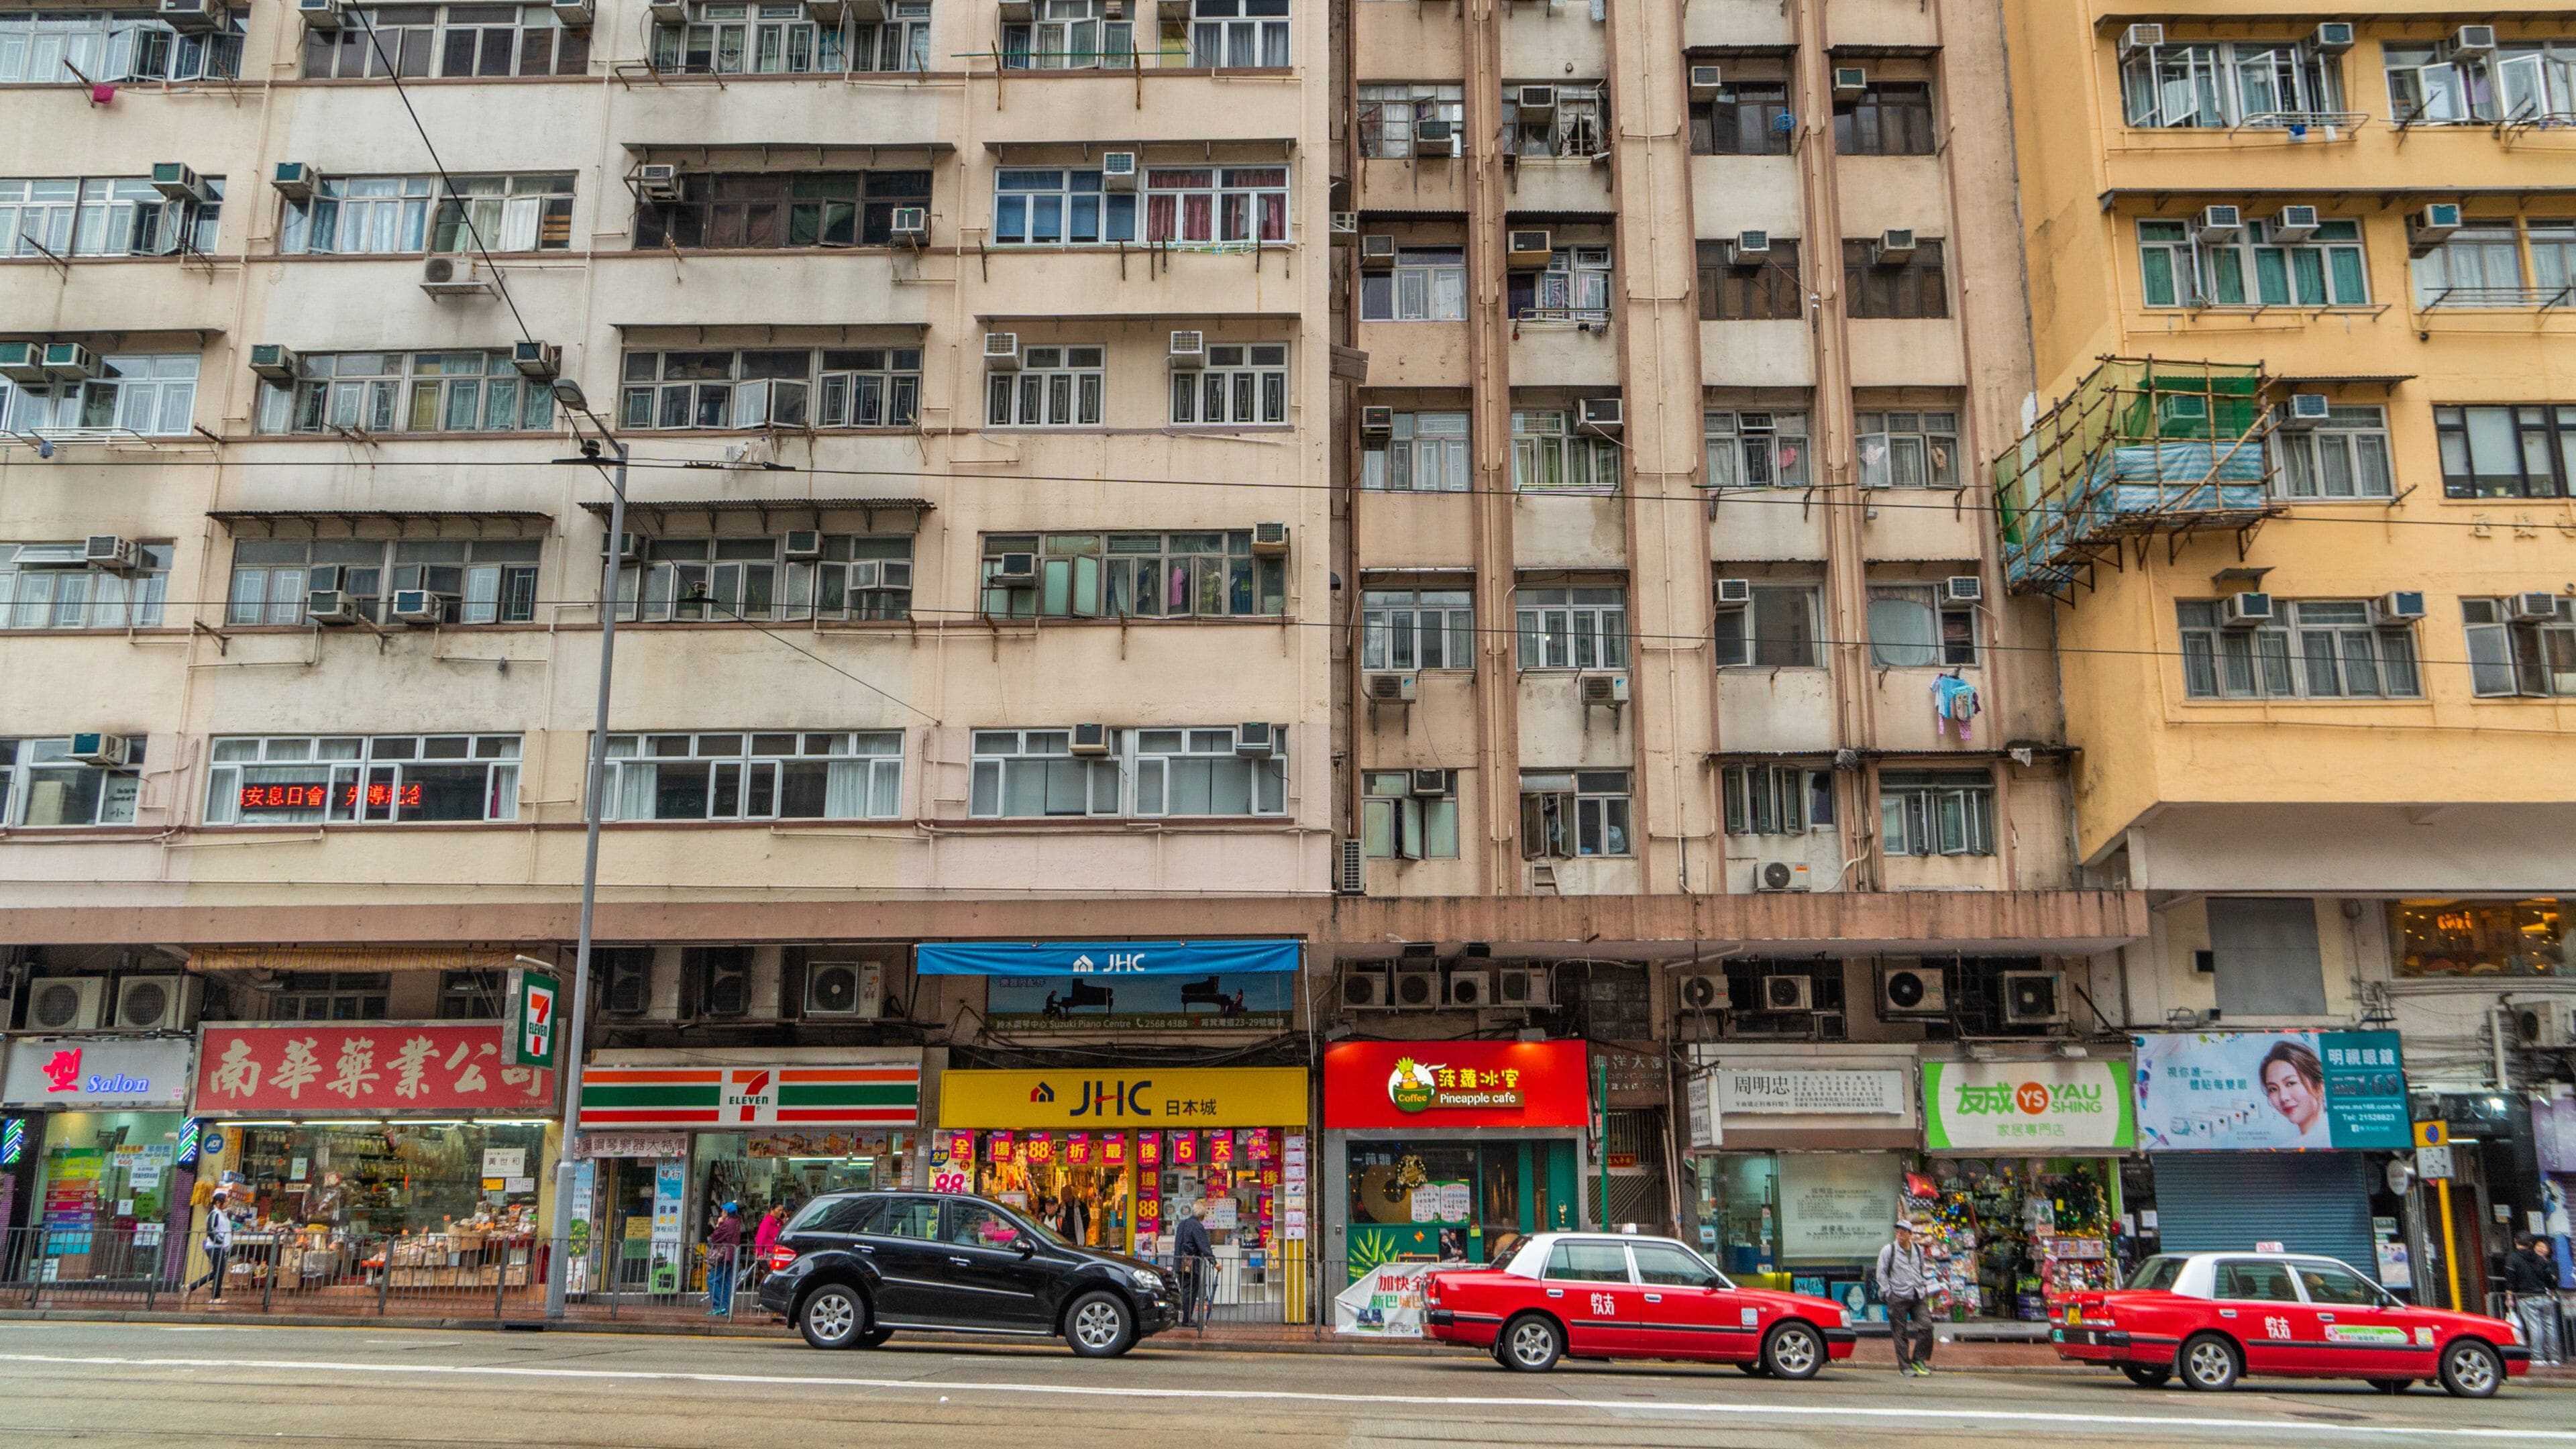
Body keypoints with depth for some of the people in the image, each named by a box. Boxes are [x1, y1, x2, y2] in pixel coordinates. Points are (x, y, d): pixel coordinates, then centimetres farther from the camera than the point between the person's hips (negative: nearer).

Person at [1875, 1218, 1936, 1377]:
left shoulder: (1918, 1251, 12)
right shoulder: (1888, 1250, -1)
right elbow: (1881, 1273, 0)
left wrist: (1923, 1288, 14)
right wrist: (1888, 1293, -6)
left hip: (1918, 1297, 4)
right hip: (1898, 1298, -4)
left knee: (1926, 1326, -10)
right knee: (1901, 1333, 0)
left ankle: (1919, 1359, 5)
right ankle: (1905, 1367, 7)